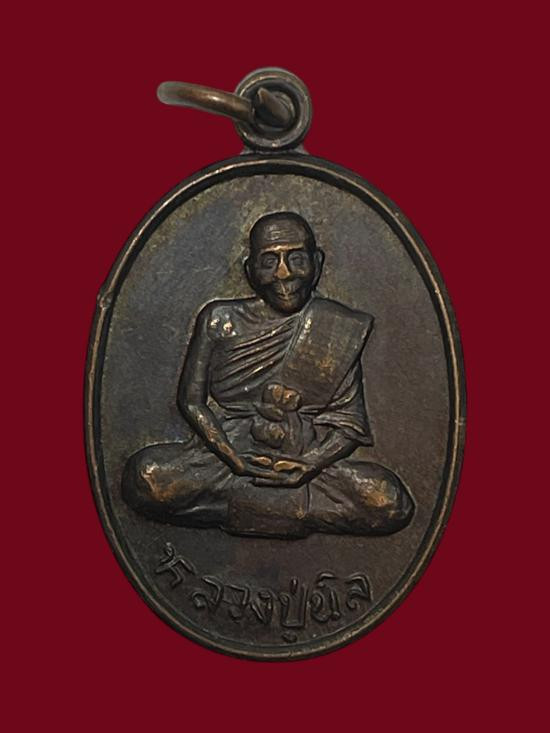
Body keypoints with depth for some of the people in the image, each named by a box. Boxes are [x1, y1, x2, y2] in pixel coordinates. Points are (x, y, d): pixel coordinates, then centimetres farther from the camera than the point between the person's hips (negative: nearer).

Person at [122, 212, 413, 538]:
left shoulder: (340, 330, 2)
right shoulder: (220, 320, 2)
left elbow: (351, 424, 1)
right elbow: (191, 399, 2)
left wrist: (309, 465, -17)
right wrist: (235, 459, -13)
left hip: (306, 462, 1)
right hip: (224, 457, 0)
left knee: (392, 504, -25)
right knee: (144, 476, -28)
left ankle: (238, 504, -12)